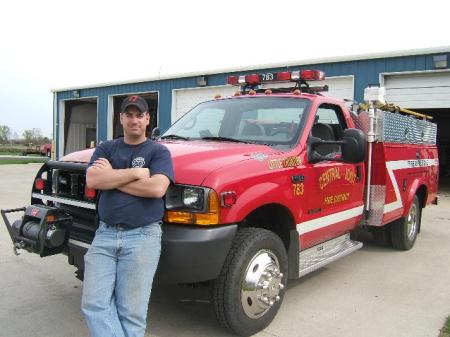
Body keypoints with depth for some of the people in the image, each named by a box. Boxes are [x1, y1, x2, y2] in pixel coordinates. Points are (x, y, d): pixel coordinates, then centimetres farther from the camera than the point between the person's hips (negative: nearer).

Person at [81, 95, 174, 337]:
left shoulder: (158, 151, 3)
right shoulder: (105, 149, 14)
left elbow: (157, 188, -15)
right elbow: (92, 180, -4)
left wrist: (111, 177, -7)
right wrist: (136, 173, -10)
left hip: (142, 236, -3)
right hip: (105, 234, 4)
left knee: (131, 311, 1)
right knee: (94, 304, -3)